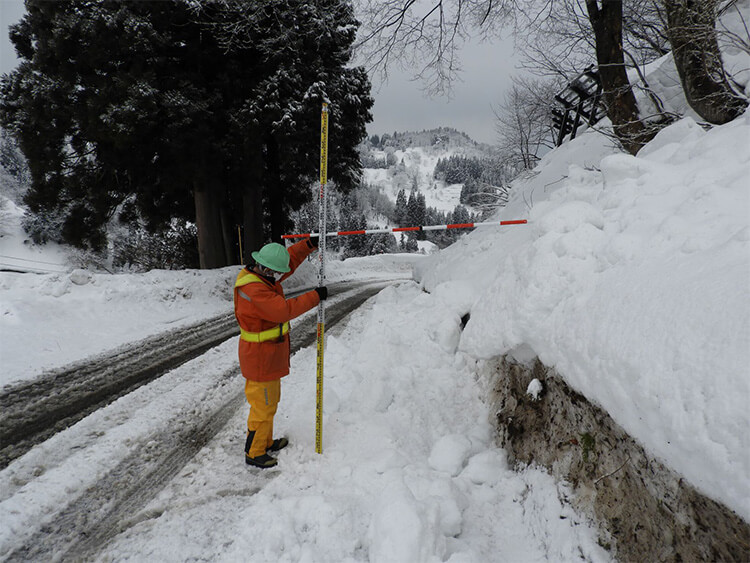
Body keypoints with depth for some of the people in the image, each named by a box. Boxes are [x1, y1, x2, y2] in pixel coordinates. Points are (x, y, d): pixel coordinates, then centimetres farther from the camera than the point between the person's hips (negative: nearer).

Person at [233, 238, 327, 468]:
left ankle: (266, 442, 39)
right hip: (260, 358, -10)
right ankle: (254, 453, 20)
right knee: (263, 406, 4)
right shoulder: (254, 290, -28)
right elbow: (284, 310, -34)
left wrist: (310, 244, 1)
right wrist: (315, 296, -27)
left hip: (268, 356, 10)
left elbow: (289, 260, 12)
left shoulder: (258, 276, 2)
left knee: (270, 401, 23)